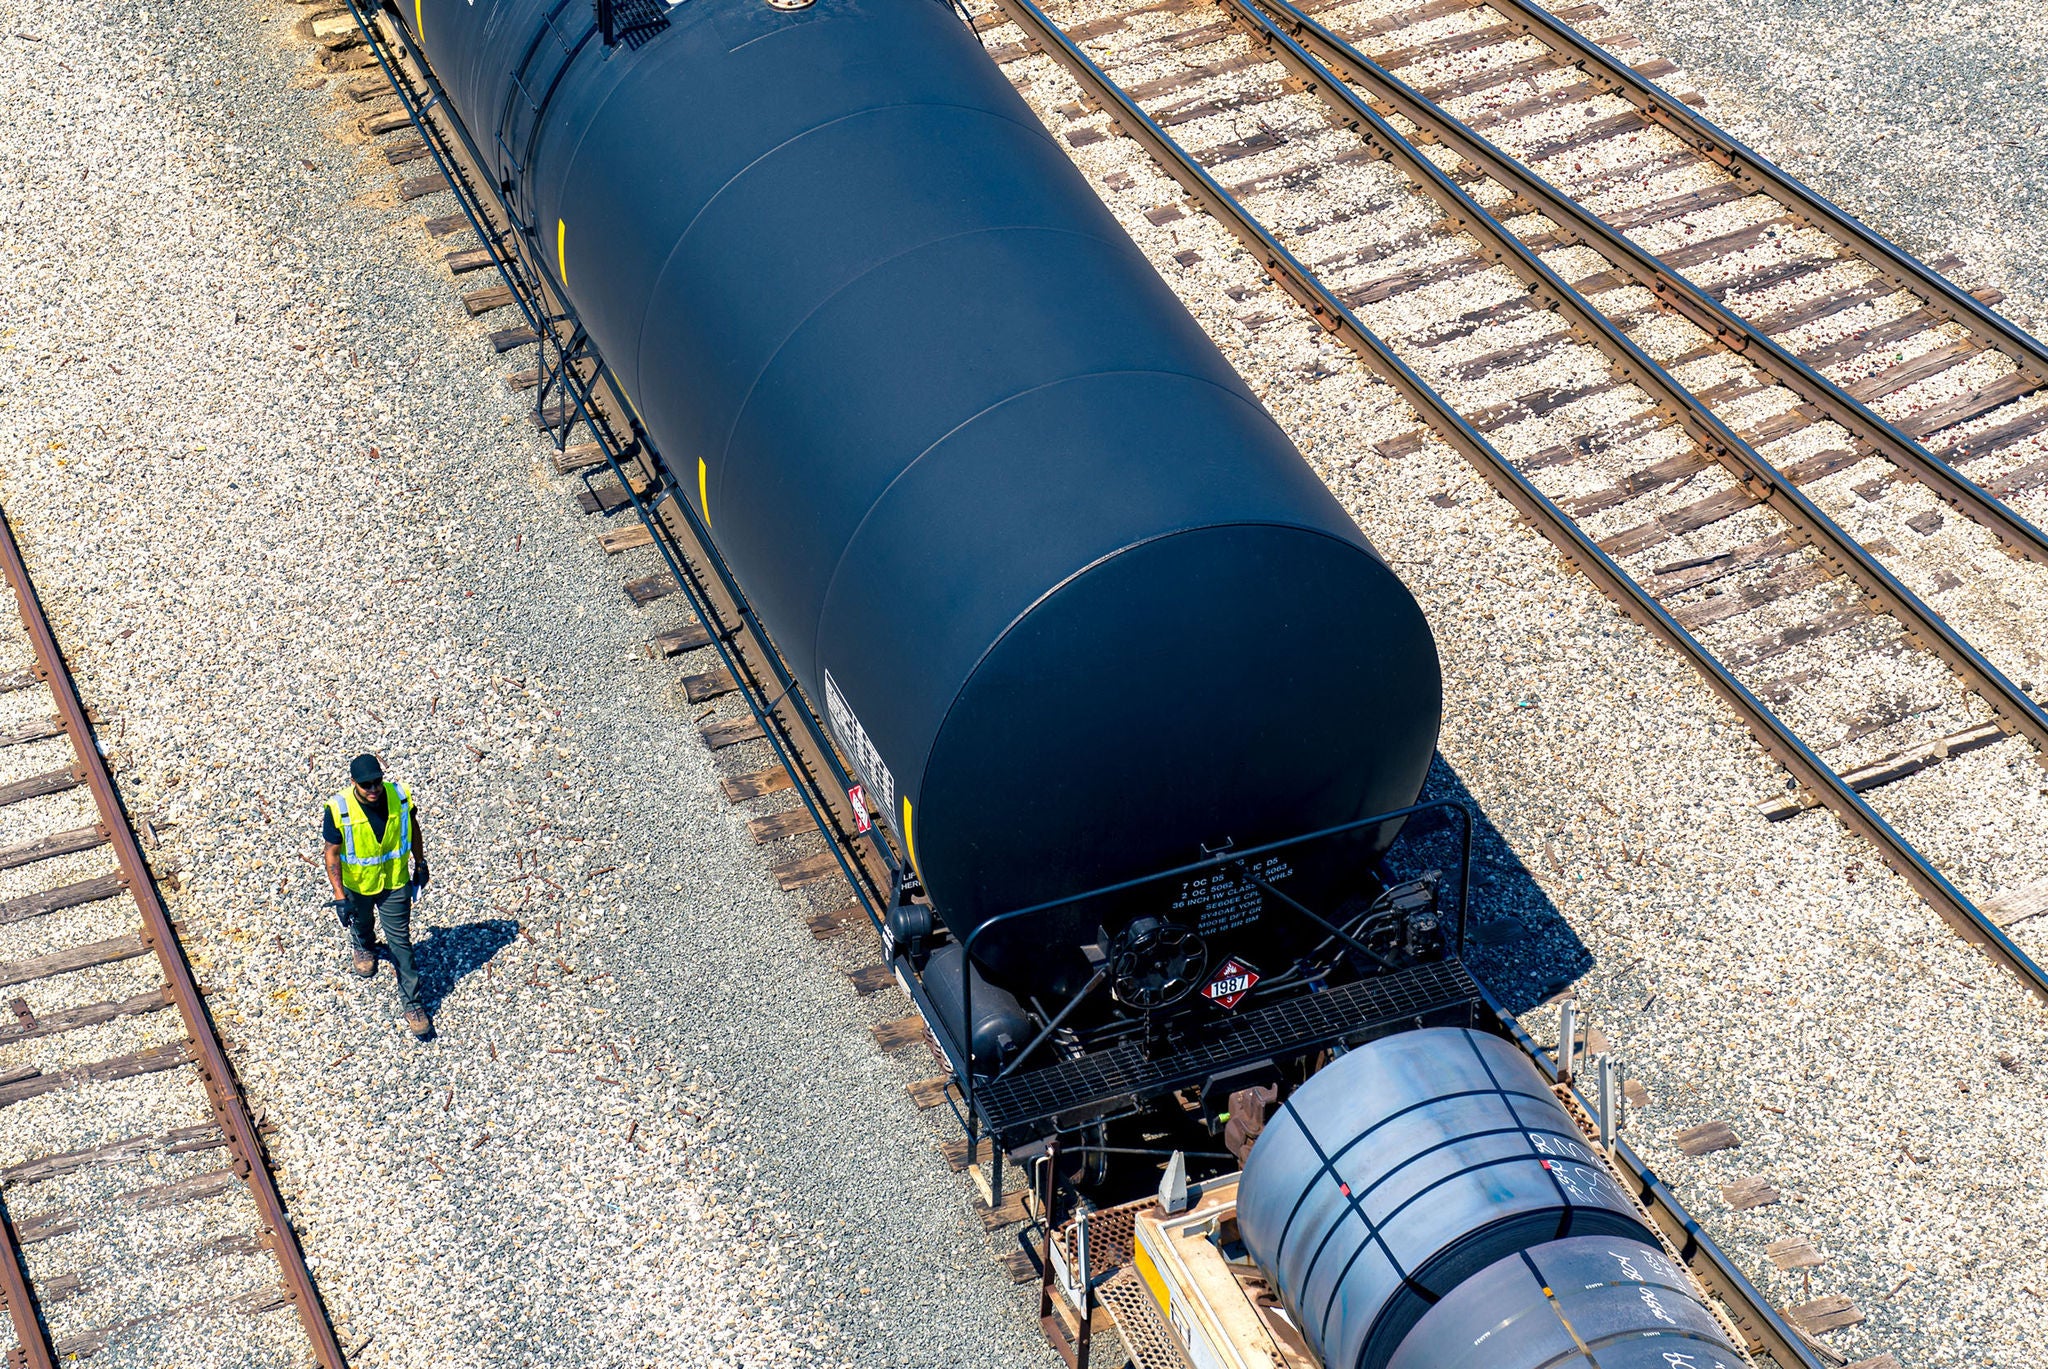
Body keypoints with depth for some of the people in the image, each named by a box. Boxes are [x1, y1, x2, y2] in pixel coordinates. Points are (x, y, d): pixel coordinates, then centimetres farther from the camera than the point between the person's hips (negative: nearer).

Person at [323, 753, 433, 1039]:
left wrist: (420, 864, 8)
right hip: (358, 885, 0)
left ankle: (411, 1002, 18)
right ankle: (362, 945, 67)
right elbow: (332, 853, -20)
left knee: (400, 941, 5)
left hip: (396, 882, 0)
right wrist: (339, 896, -22)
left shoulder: (400, 796, -23)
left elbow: (413, 829, -3)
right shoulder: (339, 809, -29)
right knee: (361, 922, 31)